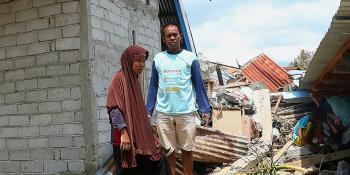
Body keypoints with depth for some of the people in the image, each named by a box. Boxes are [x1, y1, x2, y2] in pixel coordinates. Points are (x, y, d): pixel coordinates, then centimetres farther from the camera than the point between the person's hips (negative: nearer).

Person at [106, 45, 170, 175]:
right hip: (126, 135, -8)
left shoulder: (134, 80, 14)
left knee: (156, 159, 5)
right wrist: (124, 132, -27)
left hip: (139, 133, 8)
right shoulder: (119, 78, -11)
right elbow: (114, 109, -19)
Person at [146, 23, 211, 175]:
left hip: (186, 112, -1)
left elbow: (199, 86, 3)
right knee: (168, 151, 6)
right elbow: (153, 87, 11)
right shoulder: (157, 59, 9)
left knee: (187, 149, 7)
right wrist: (148, 110, 6)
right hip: (163, 113, 2)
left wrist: (205, 109, -5)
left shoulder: (190, 58, 3)